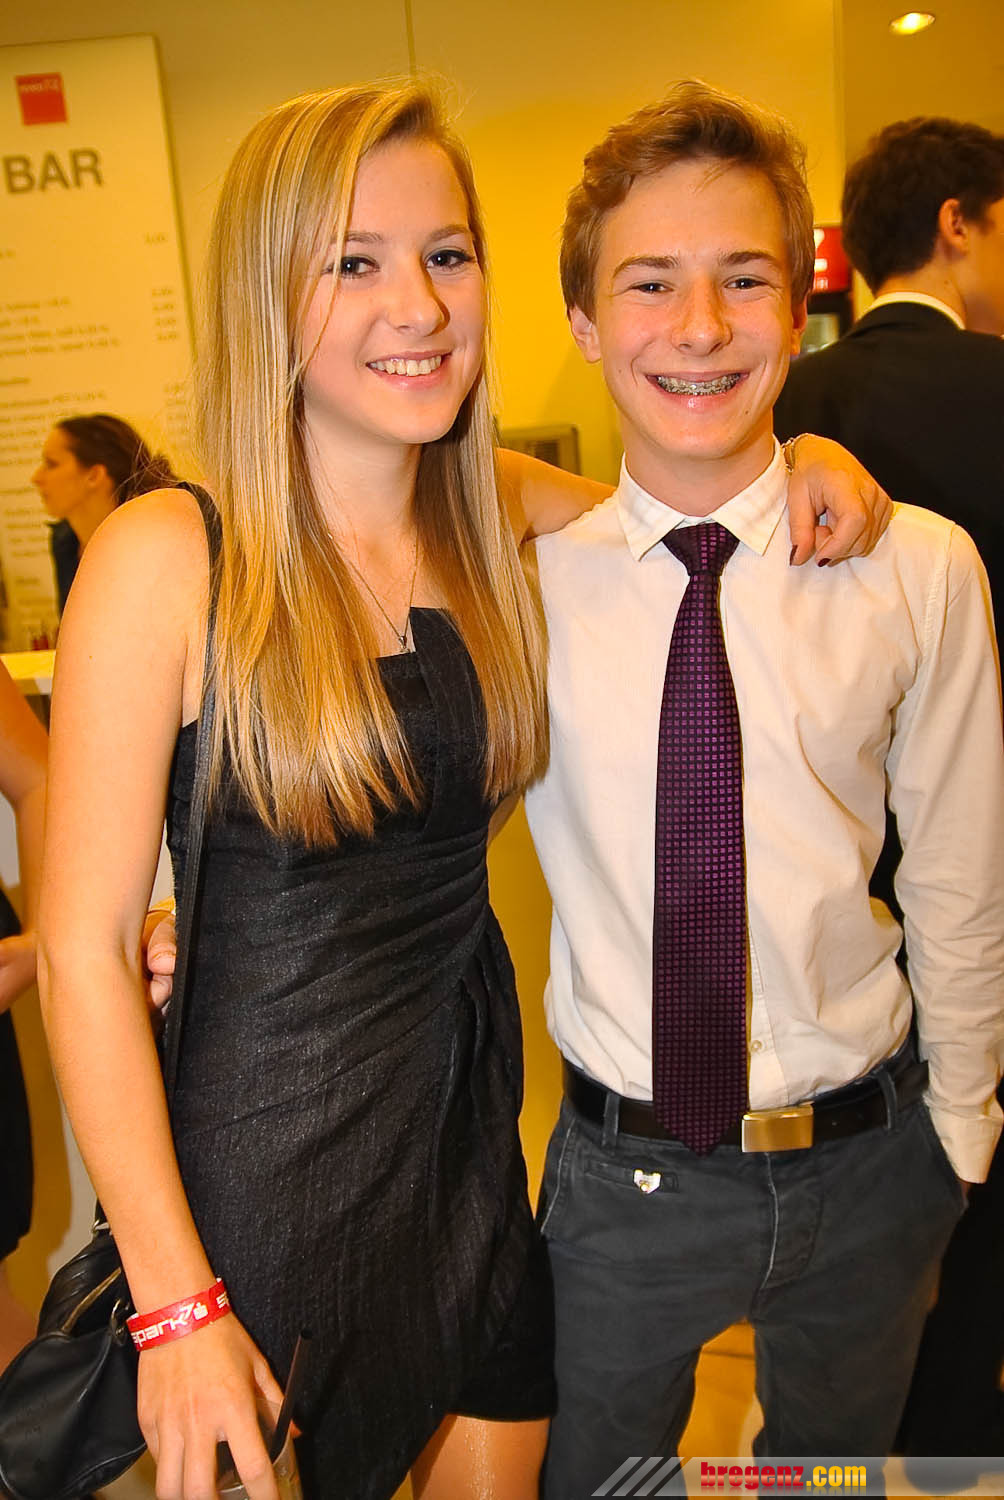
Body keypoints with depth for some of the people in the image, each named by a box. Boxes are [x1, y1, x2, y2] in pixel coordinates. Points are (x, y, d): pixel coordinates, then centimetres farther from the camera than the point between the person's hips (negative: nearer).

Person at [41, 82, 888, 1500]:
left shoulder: (503, 516, -1)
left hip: (477, 1117, 5)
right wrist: (177, 1301, -14)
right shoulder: (167, 558, -17)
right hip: (270, 1154, -4)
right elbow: (85, 944, -15)